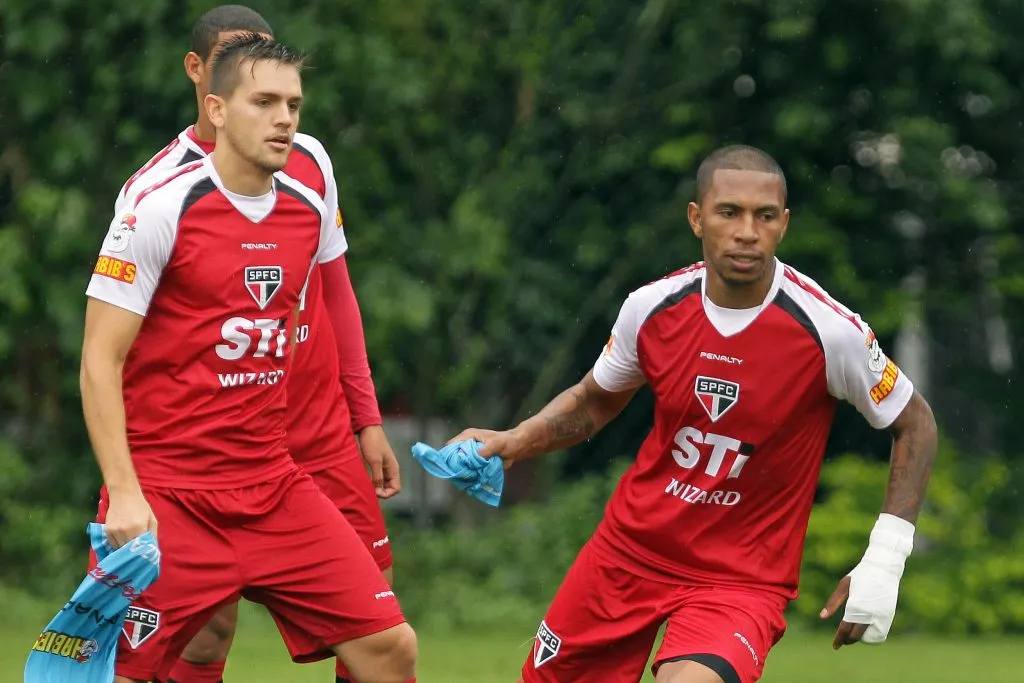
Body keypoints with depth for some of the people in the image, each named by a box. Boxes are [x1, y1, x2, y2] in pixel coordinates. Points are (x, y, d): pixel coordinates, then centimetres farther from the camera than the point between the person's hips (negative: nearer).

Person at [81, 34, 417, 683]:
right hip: (164, 495, -5)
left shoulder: (310, 210, 7)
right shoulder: (161, 209, -11)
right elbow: (101, 361, -11)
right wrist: (124, 493, -19)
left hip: (274, 484, 5)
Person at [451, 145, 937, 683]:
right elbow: (596, 400, 13)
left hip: (745, 577, -4)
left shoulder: (829, 331, -18)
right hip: (630, 546, 4)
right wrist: (513, 443, -5)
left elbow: (914, 423, -3)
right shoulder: (652, 307, -7)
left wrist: (883, 563, -9)